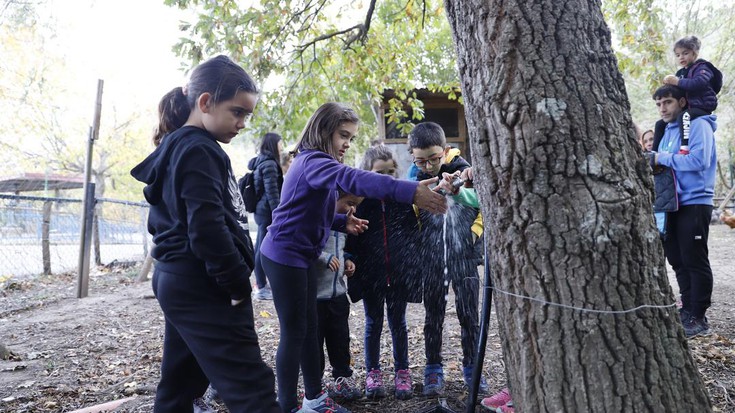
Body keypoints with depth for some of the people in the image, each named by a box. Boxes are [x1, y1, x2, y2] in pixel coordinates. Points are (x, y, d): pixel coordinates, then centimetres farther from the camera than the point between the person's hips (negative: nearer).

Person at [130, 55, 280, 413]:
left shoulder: (176, 149, 17)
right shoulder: (199, 151, -14)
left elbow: (161, 221, 22)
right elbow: (207, 227, -24)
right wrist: (238, 282, -14)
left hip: (179, 282, 10)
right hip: (204, 287, -10)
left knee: (180, 384, 18)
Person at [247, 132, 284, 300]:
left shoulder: (261, 161, 16)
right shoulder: (270, 164, -14)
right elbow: (272, 192, -18)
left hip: (261, 211, 10)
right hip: (267, 212, -10)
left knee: (260, 247, 14)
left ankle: (261, 284, 24)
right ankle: (261, 288, 1)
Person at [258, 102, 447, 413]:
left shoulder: (315, 162, 14)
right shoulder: (312, 161, -20)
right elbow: (351, 178, -41)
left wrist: (343, 221, -2)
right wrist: (410, 191, -52)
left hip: (300, 256, 10)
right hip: (284, 257, -10)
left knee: (309, 327, 15)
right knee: (294, 332, -1)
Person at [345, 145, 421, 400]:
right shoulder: (359, 200, -6)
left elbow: (416, 233, 5)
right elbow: (351, 237, -3)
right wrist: (351, 263, -10)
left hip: (399, 273, 1)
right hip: (371, 273, -1)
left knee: (398, 323, 13)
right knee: (373, 323, 13)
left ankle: (402, 372, 28)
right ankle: (373, 372, 28)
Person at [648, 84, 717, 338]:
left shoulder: (698, 125, -8)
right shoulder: (667, 130, 16)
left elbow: (699, 160, -22)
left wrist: (662, 158, -16)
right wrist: (652, 159, 1)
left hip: (695, 203, -8)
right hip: (673, 204, 8)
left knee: (695, 262, -3)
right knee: (678, 261, 12)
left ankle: (698, 318, 5)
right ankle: (688, 310, 22)